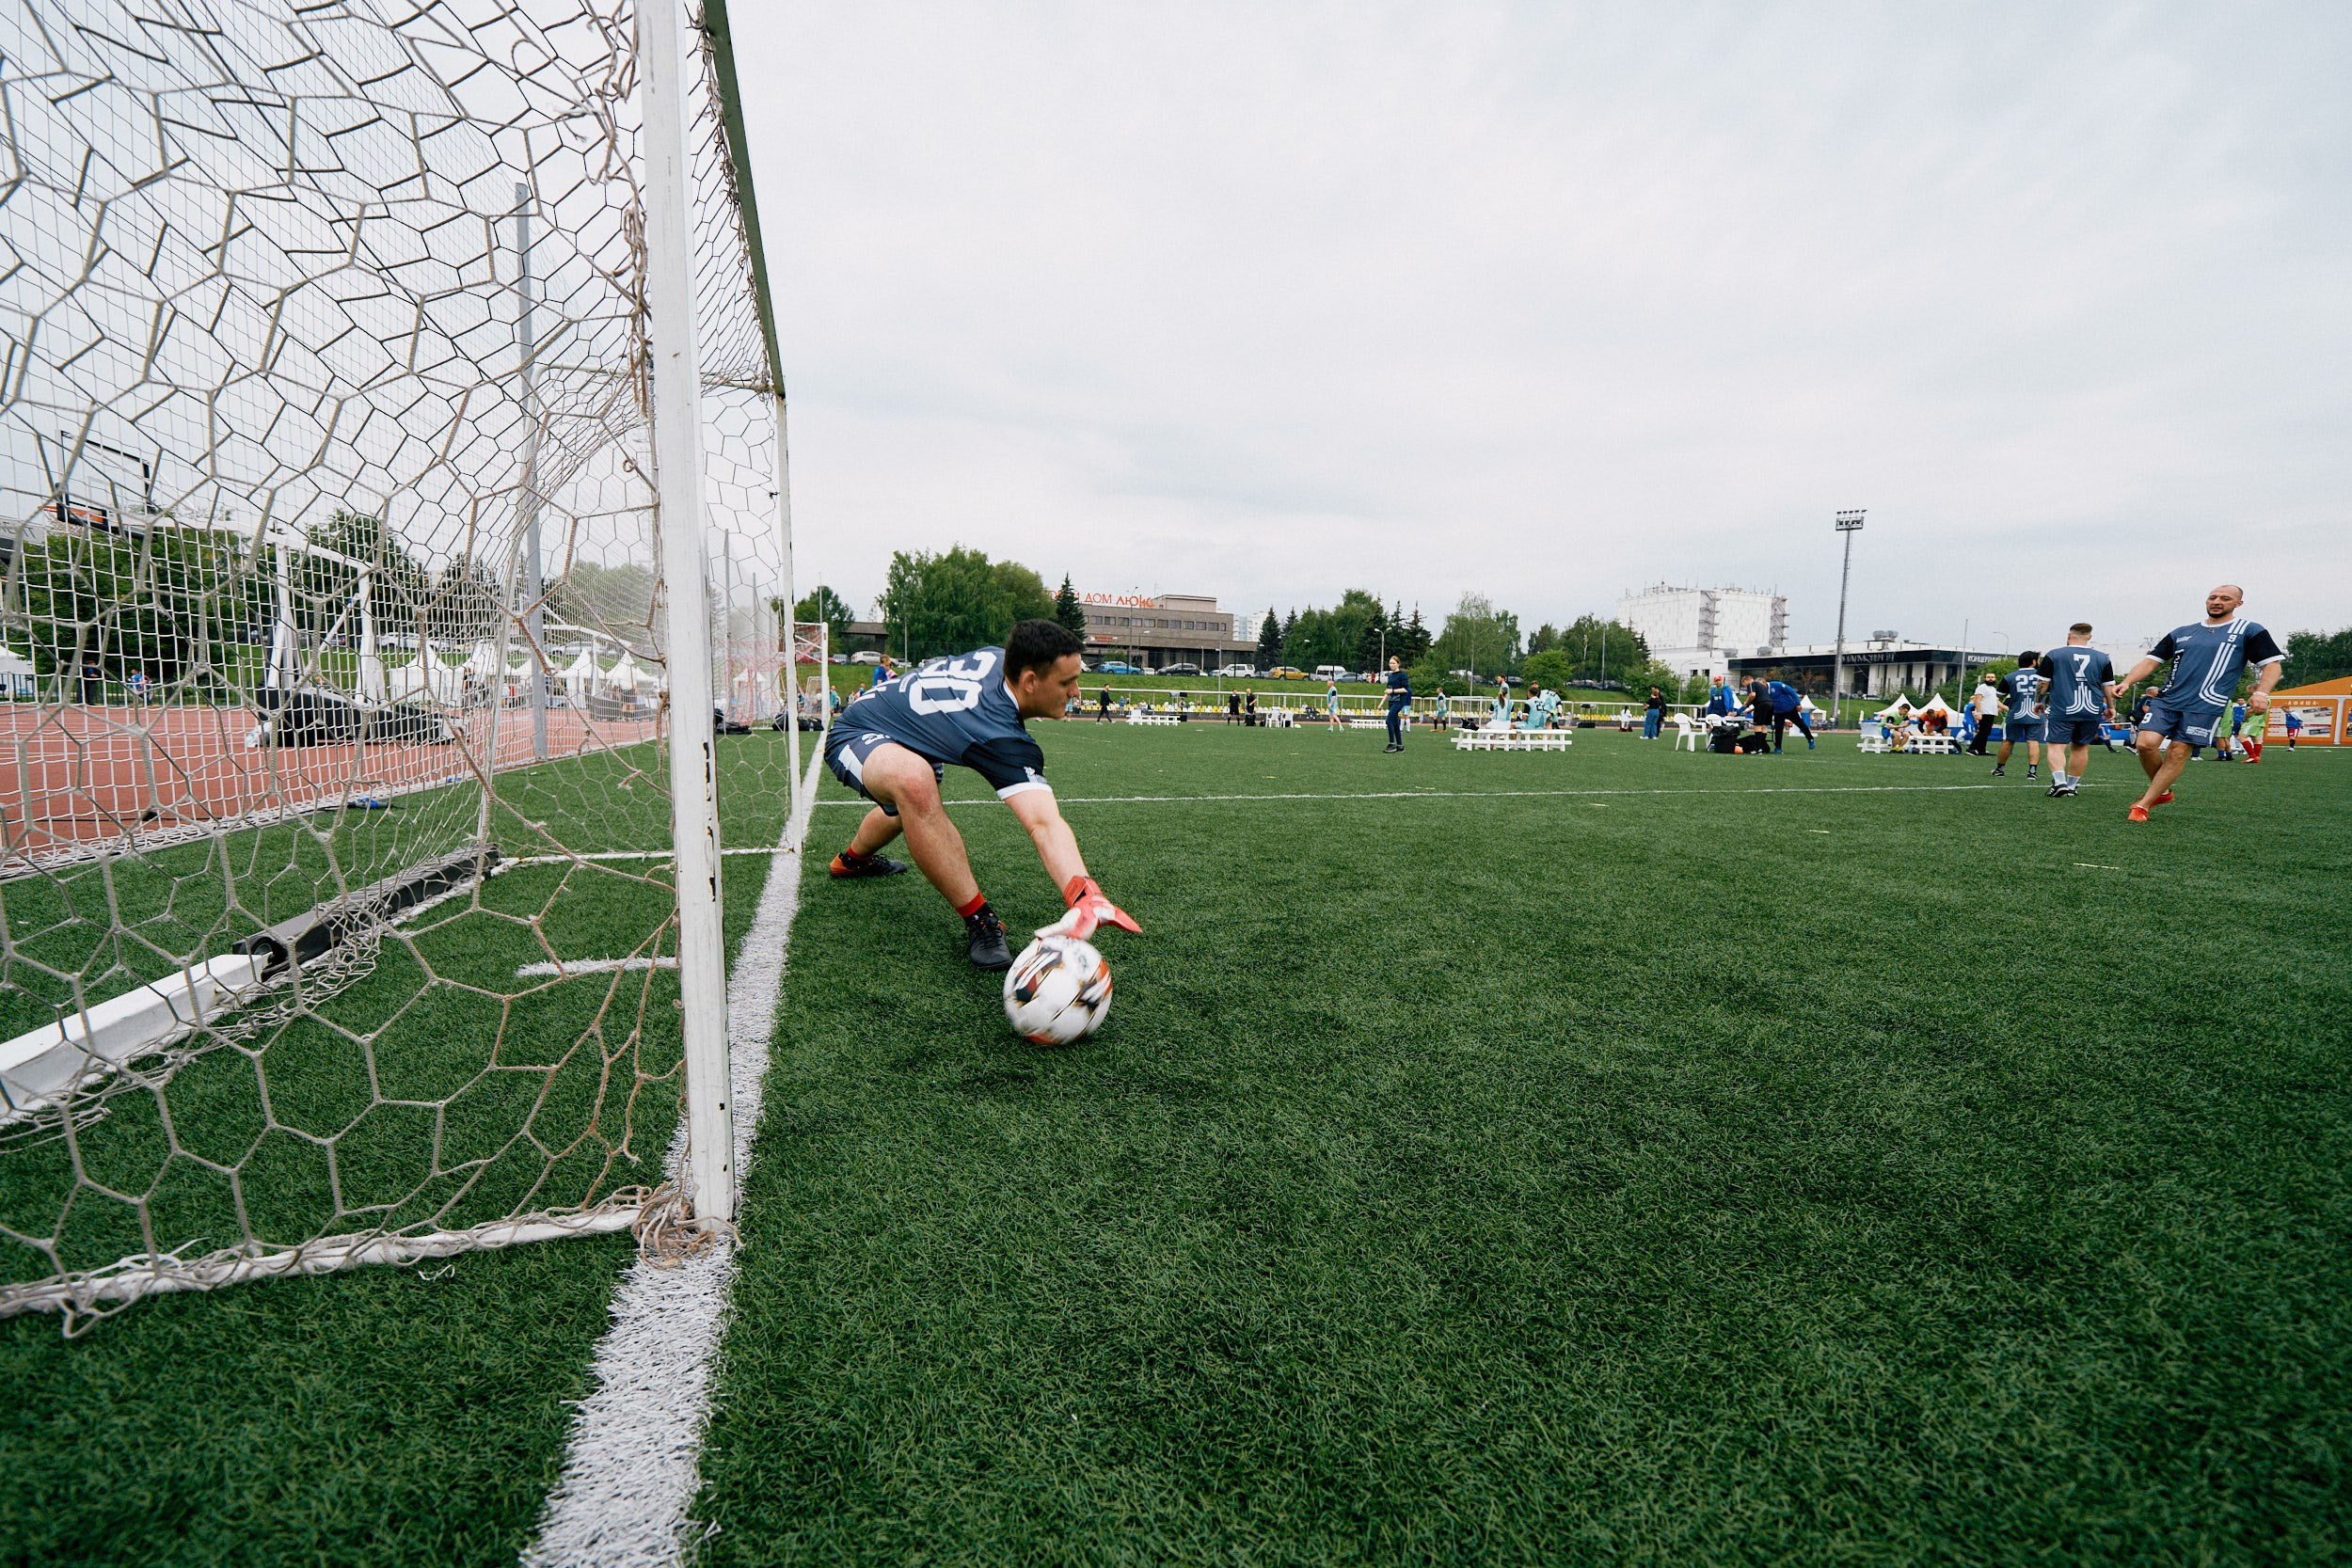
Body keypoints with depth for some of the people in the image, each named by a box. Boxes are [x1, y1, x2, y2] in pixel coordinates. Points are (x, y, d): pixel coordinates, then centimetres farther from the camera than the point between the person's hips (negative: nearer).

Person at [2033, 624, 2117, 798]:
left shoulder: (2053, 655, -2)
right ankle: (2071, 785, 20)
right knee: (2080, 747, 13)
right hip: (2092, 711, 4)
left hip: (2061, 710, -4)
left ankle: (2059, 782, -22)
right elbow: (2109, 686, 12)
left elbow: (2043, 684, 0)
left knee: (2056, 746, -4)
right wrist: (2110, 707, 24)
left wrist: (2040, 702, 13)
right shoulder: (2102, 658, 8)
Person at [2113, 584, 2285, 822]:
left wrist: (2261, 694, -13)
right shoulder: (2181, 632, 16)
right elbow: (2152, 661, 15)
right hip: (2167, 700, 3)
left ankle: (2143, 805, -1)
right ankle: (2163, 791, 12)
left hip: (2205, 705, -3)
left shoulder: (2250, 631, 7)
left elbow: (2272, 664, 4)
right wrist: (2127, 683, -2)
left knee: (2178, 753, -5)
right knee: (2146, 743, -12)